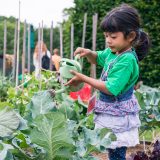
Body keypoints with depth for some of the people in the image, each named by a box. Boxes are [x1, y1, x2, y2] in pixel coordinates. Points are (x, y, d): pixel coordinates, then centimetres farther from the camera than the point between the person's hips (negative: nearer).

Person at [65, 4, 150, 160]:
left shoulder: (126, 61, -23)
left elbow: (111, 88, -27)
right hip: (110, 111, 9)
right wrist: (88, 53, 1)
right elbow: (97, 59, 25)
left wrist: (84, 79, -21)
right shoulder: (112, 52, 4)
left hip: (117, 116, -9)